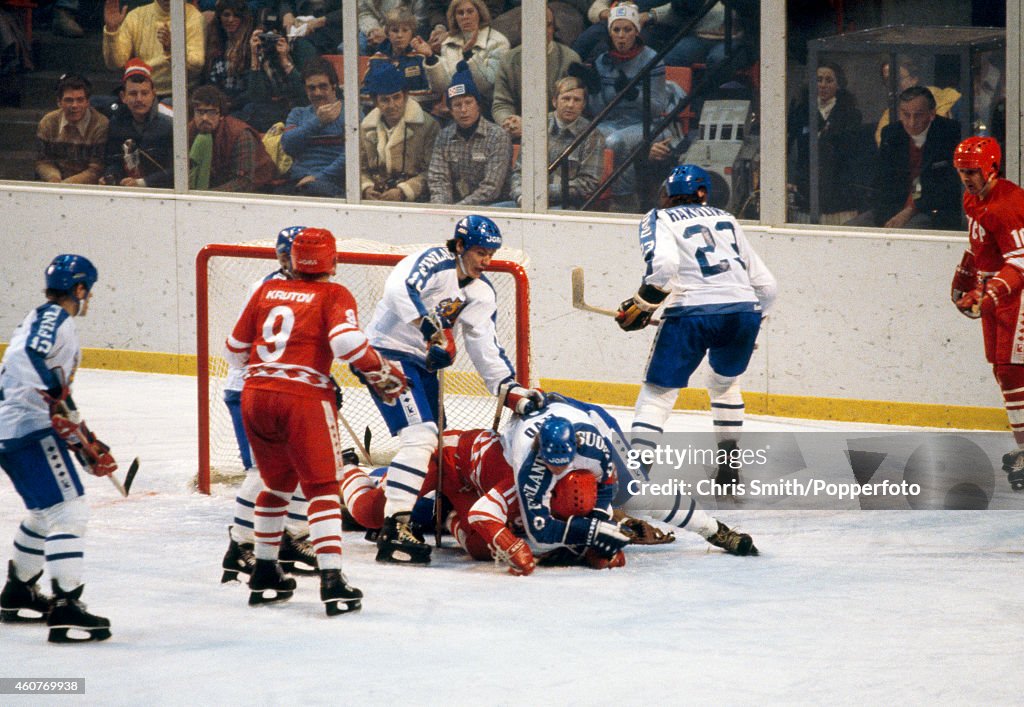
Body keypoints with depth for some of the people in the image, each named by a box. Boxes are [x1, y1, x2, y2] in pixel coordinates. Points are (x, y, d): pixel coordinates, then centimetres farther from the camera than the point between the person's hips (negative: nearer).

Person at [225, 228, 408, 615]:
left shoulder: (267, 291, 16)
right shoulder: (333, 295, 2)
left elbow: (236, 350, 20)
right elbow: (346, 341, -16)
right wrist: (381, 373, -2)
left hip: (255, 395, 5)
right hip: (303, 398, -5)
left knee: (276, 483, 22)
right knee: (322, 488, -1)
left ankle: (264, 574, 27)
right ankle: (332, 581, -13)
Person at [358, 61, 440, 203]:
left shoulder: (427, 125, -1)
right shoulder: (366, 127, 15)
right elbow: (361, 168, 18)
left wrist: (403, 192, -16)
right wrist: (366, 188, -3)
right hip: (375, 201, 4)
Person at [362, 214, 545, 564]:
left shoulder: (481, 293, 9)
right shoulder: (434, 261, -15)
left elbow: (487, 348, 8)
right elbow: (399, 289, -34)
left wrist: (512, 390, -3)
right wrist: (433, 329, -40)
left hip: (423, 364, 10)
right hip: (389, 354, -10)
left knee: (432, 445, 14)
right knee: (421, 436, -21)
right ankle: (395, 530, -26)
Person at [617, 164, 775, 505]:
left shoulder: (659, 219, 13)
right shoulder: (726, 221, 27)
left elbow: (663, 265, -10)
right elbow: (766, 285, 24)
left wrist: (641, 305, 1)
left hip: (694, 312, -5)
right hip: (744, 310, 5)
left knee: (657, 393, 3)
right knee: (725, 383, 30)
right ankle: (729, 471, 30)